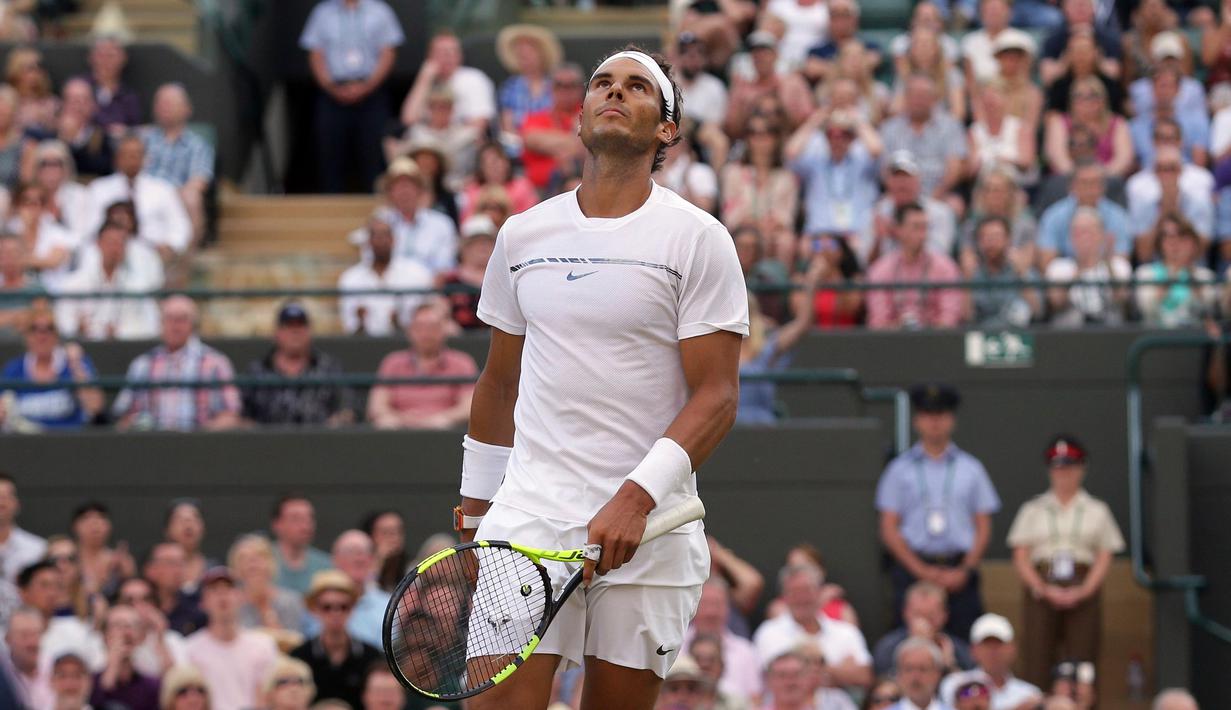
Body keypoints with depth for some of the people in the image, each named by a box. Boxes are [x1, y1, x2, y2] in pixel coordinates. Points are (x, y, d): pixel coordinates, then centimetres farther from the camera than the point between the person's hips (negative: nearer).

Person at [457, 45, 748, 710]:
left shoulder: (698, 239, -1)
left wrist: (635, 499, -19)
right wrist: (476, 504, 23)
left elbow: (716, 396, -7)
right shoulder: (523, 235, 11)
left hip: (648, 529, -2)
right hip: (530, 509, 2)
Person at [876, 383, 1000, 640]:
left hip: (959, 572, 1)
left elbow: (983, 527, 9)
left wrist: (965, 570, -6)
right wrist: (921, 570, -6)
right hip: (912, 568, -1)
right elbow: (889, 529, 5)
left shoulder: (970, 469, 11)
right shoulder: (900, 469, 8)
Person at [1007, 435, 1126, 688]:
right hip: (1041, 588, 0)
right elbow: (1021, 558, 7)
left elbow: (1104, 559, 7)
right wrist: (1044, 589, -9)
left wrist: (1083, 591, -9)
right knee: (1036, 663, -9)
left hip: (1083, 589, 0)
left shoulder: (1097, 511, 13)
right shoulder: (1033, 510, 12)